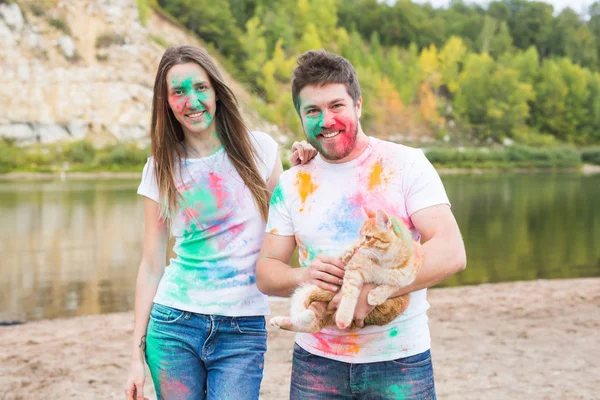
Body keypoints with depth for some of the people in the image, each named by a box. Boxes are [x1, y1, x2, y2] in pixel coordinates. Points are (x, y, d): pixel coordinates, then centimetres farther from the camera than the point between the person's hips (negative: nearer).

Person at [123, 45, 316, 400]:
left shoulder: (258, 149, 1)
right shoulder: (162, 168, 3)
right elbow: (152, 265, 5)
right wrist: (137, 354, 4)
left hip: (243, 332, -1)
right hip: (173, 326, 1)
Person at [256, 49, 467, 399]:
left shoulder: (406, 164, -5)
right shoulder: (292, 184, 5)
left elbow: (452, 253, -14)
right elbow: (266, 271, 6)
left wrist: (372, 291, -26)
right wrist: (301, 276, -16)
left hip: (399, 361, -2)